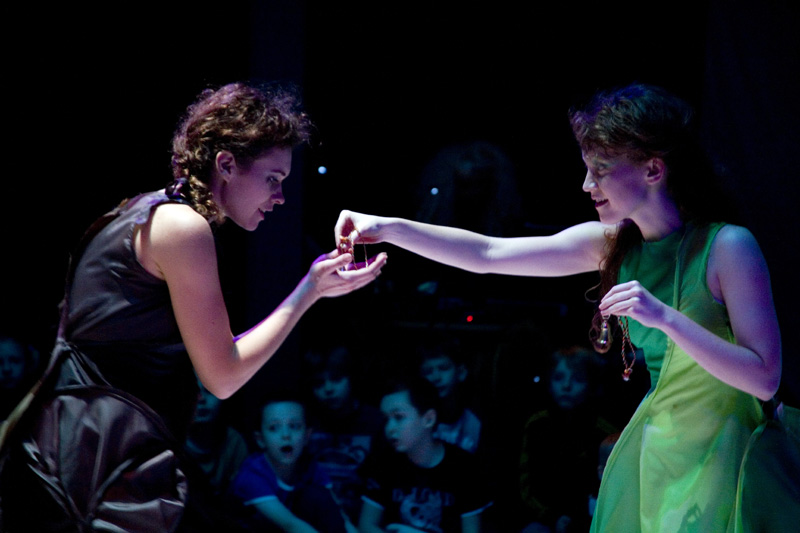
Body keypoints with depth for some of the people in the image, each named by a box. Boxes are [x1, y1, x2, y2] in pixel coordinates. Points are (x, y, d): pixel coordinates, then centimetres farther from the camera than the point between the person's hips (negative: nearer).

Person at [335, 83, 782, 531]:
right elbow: (488, 254, 0)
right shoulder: (611, 243, 0)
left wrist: (665, 318, -32)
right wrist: (389, 228, -8)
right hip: (653, 444, 6)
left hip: (717, 455, -6)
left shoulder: (728, 247, -18)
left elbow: (764, 379, -22)